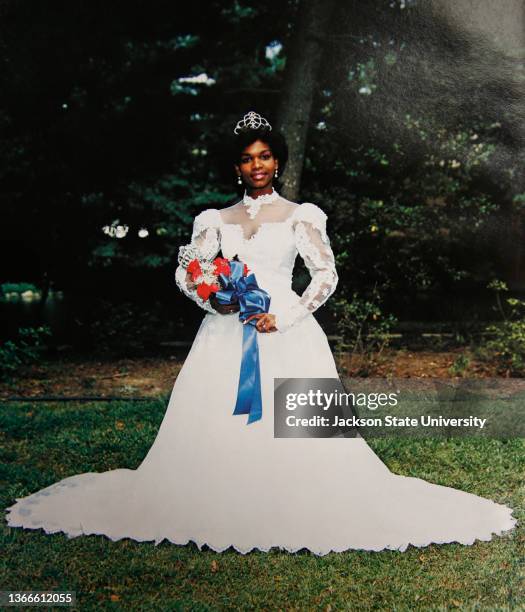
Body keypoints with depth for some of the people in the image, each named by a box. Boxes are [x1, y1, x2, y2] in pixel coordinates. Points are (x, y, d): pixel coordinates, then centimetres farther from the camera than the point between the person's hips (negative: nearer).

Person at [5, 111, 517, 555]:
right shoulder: (218, 219, 14)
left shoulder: (298, 216, 6)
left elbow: (326, 275, -1)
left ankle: (295, 513, 5)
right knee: (217, 423, -2)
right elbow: (185, 271, 9)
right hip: (225, 332, 3)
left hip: (284, 332, -2)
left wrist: (284, 317, -12)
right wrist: (212, 299, -10)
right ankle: (219, 510, 11)